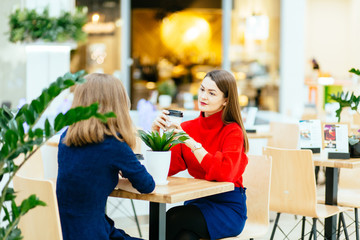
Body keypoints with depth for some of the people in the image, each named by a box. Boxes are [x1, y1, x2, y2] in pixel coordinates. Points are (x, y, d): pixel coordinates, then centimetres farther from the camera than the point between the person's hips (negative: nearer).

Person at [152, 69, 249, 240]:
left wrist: (192, 143, -26)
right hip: (197, 201, 4)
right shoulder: (187, 127, 6)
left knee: (173, 217, -29)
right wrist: (157, 135, -15)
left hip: (227, 206, -4)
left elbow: (225, 172, -25)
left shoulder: (232, 132, -8)